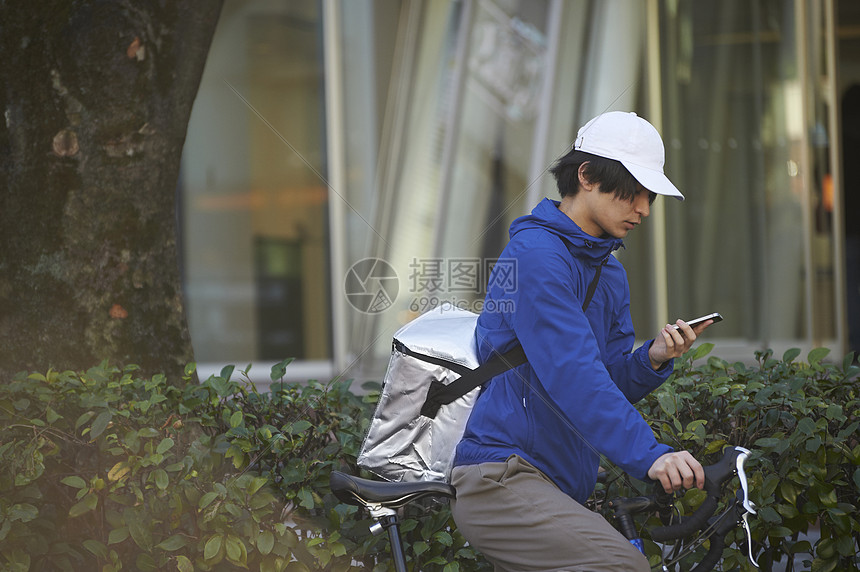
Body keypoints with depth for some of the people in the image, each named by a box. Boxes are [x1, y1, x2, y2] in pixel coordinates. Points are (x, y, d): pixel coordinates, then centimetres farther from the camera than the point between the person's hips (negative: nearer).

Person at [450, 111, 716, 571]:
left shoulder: (610, 274, 19)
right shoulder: (536, 253, -12)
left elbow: (608, 387, 15)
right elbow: (571, 372, -25)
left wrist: (651, 359, -7)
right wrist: (650, 455, -34)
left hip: (556, 485, 10)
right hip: (499, 478, -10)